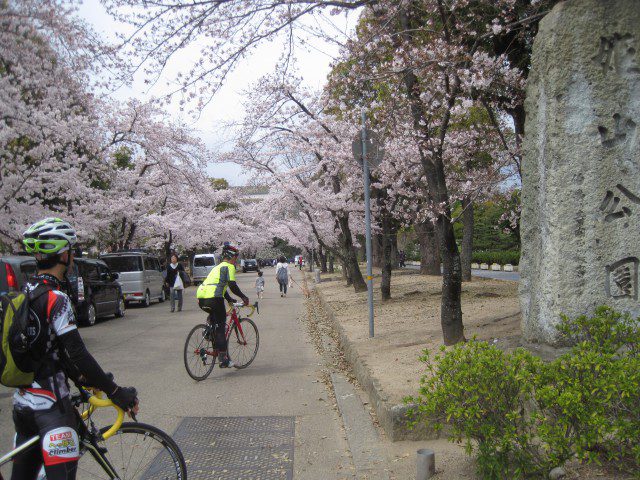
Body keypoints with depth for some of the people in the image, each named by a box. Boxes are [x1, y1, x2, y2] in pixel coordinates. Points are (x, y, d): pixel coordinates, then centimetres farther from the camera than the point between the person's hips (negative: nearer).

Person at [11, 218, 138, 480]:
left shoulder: (26, 293, 9)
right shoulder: (56, 298, -19)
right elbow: (77, 353, -22)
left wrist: (81, 377, 18)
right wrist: (115, 391, -15)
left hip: (22, 401, 9)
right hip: (49, 404, -9)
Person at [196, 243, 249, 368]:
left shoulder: (218, 267, 30)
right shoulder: (229, 267, 2)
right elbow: (232, 285, -7)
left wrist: (230, 299, 37)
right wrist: (243, 297, 5)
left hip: (201, 297, 8)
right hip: (213, 298, -8)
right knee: (220, 327, 0)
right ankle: (223, 360, 2)